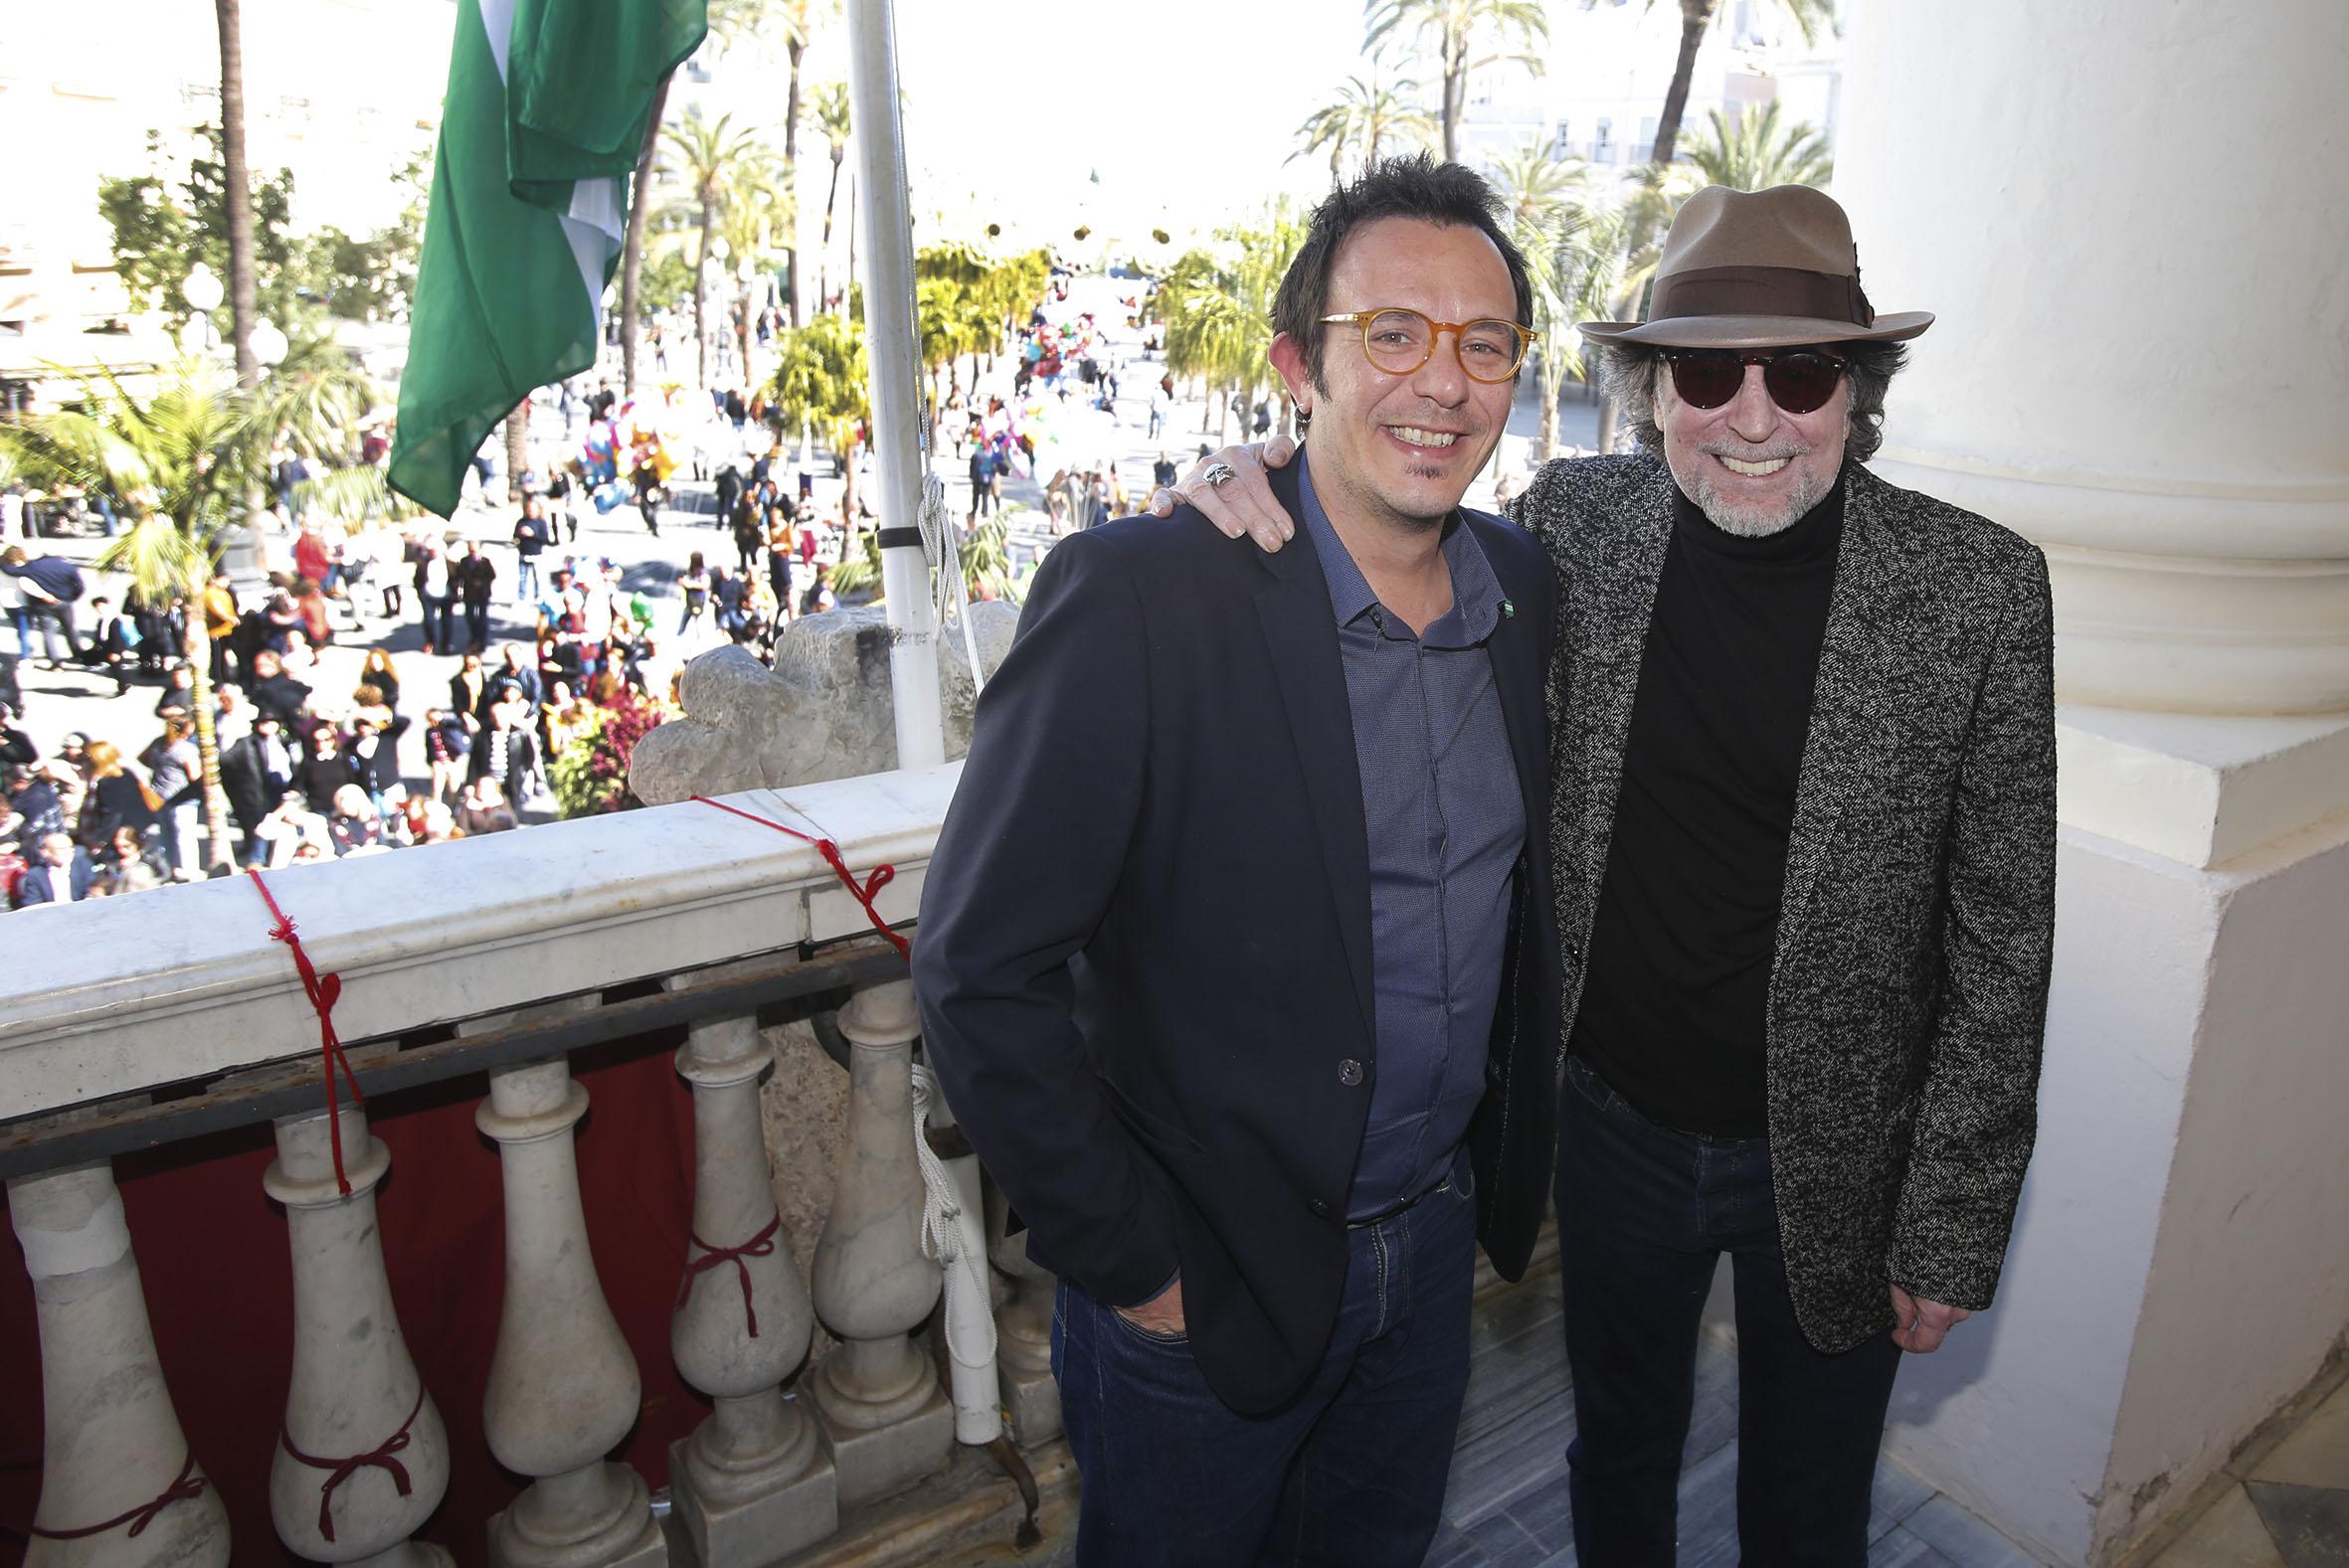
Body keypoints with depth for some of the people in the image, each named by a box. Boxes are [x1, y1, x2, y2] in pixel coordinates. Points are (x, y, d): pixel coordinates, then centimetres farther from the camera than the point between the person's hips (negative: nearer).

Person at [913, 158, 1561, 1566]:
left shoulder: (1527, 588, -3)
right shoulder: (1136, 601, -23)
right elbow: (978, 972, -21)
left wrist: (1519, 1156, 11)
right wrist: (1132, 1264, -16)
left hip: (1436, 1237, 6)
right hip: (1204, 1283, -5)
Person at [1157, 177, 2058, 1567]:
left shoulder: (1978, 589, -15)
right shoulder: (1573, 523, -10)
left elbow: (2001, 934, -10)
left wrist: (1952, 1229, -7)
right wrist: (1282, 518, -16)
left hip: (1840, 1162, -1)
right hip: (1615, 1123, 2)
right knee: (1619, 1448, 27)